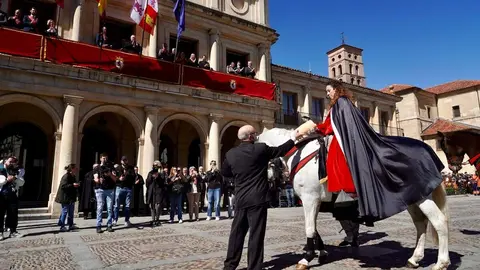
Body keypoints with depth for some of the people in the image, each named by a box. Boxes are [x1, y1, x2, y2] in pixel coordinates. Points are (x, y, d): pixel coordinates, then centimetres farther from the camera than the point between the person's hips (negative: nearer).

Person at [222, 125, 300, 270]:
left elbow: (224, 172, 15)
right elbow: (280, 151, 5)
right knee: (256, 234, 2)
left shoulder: (231, 154, 3)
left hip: (240, 199, 5)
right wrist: (293, 139, 19)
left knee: (237, 232, 14)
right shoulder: (261, 148, -9)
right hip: (257, 199, -5)